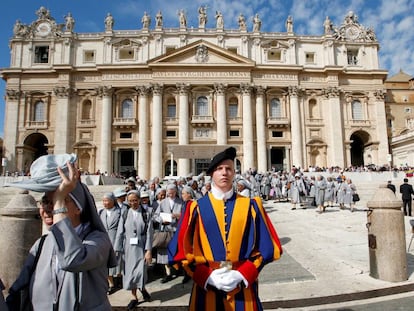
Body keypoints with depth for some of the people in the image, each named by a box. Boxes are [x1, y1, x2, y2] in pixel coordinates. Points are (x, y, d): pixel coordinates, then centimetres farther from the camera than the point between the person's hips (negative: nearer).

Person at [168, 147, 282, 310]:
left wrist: (242, 275, -10)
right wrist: (207, 276, -12)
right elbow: (183, 249, -1)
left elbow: (266, 247, 0)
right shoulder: (196, 208, -3)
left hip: (243, 287, 1)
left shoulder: (251, 206, -1)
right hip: (206, 287, 0)